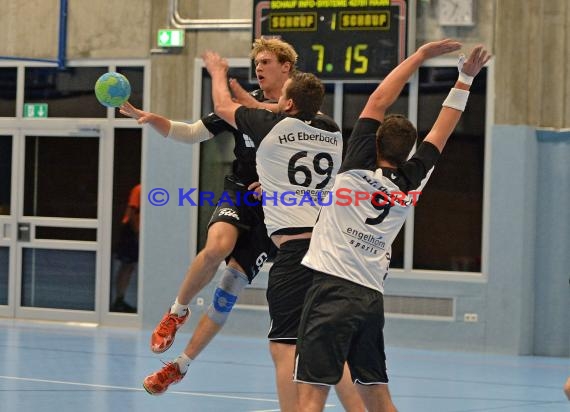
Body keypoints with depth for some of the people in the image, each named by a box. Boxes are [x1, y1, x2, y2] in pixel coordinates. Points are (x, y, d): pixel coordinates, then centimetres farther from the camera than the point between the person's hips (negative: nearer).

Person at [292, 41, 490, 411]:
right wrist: (466, 78, 26)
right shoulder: (411, 185, 7)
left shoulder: (359, 170, -5)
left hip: (333, 287, -5)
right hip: (372, 297, 6)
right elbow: (443, 130, 19)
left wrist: (421, 55, 6)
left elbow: (378, 100, -1)